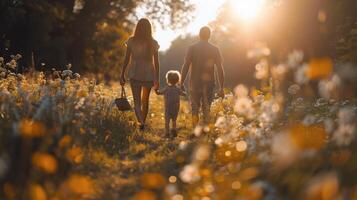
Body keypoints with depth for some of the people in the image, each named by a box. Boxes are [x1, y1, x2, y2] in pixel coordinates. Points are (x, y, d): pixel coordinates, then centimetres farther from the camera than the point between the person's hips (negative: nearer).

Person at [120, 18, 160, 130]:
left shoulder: (131, 41, -4)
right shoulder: (153, 43, -2)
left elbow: (126, 59, -3)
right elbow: (156, 63, -1)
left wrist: (122, 75, 5)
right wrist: (157, 79, 5)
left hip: (134, 74, -1)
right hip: (149, 74, 1)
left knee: (137, 101, -1)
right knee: (145, 100, 18)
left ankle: (141, 122, -23)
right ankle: (143, 122, 28)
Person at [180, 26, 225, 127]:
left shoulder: (192, 48, -2)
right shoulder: (215, 49, 1)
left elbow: (185, 66, -7)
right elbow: (220, 69, -1)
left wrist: (181, 83, -2)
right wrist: (221, 88, 2)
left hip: (195, 82, 0)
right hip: (209, 83, 0)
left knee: (195, 108, 11)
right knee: (206, 109, 9)